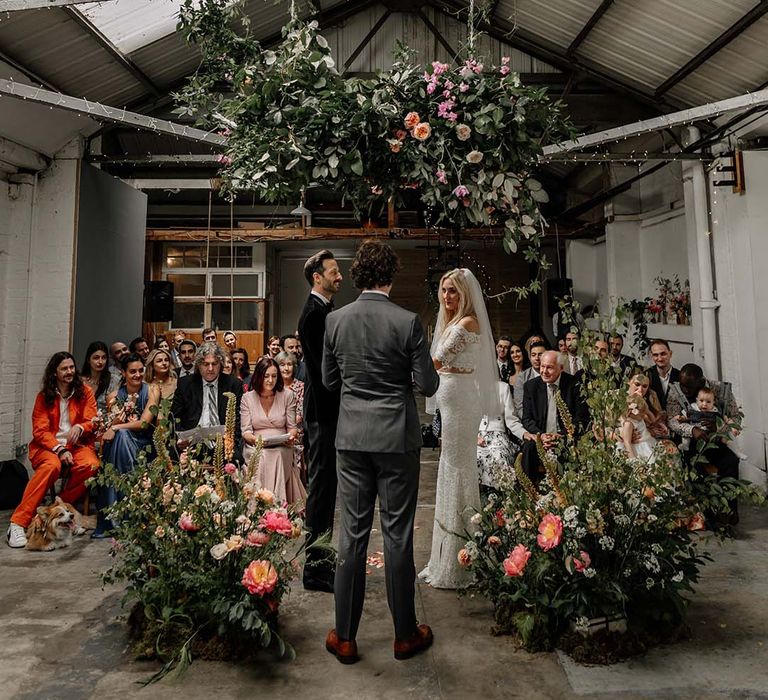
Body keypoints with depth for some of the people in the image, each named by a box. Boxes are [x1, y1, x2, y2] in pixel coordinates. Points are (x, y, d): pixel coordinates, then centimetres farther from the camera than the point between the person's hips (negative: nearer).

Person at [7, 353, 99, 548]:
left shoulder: (85, 392, 6)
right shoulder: (44, 396, 5)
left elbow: (92, 422, 3)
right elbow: (40, 431, -1)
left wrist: (80, 427, -23)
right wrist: (60, 450, -18)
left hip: (77, 444, 1)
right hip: (48, 446, -1)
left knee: (91, 465, -33)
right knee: (52, 465, -36)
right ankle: (18, 523, -30)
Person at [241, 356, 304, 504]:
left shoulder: (288, 395, 8)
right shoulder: (247, 398, 7)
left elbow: (292, 427, 10)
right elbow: (245, 431, 3)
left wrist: (291, 436, -14)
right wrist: (255, 439, -19)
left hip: (281, 447, 0)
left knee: (276, 456, -34)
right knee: (261, 458, -34)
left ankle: (277, 502, -29)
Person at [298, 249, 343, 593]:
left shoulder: (324, 311, 16)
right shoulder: (314, 313, -15)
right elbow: (326, 366, -22)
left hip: (328, 411, 10)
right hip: (323, 412, -10)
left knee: (325, 486, 17)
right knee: (321, 487, -2)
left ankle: (321, 559, 31)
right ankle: (315, 568, 10)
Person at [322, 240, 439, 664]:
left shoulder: (335, 320, -1)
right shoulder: (407, 322, -11)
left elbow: (329, 381, 7)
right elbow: (428, 385, -8)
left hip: (351, 437, 3)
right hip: (397, 438, -2)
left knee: (352, 532, 11)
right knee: (397, 535, 8)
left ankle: (345, 637, 23)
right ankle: (406, 634, 25)